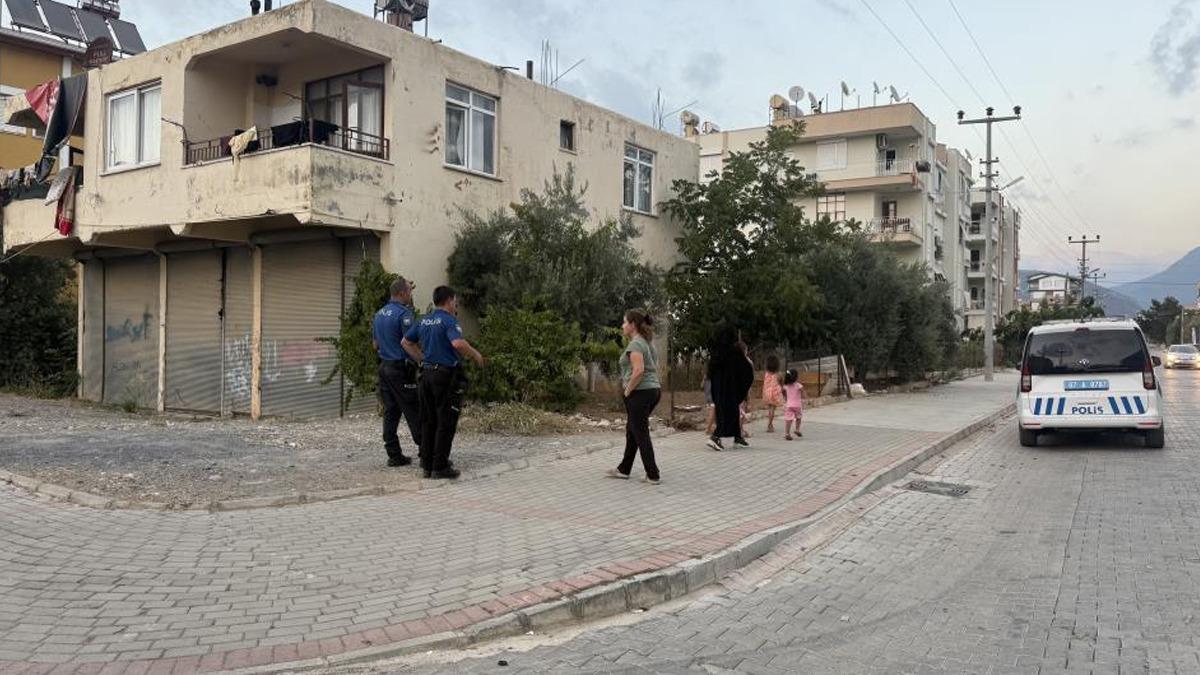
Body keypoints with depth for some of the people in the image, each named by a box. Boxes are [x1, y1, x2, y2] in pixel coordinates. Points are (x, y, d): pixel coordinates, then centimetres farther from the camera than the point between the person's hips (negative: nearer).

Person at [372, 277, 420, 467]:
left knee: (390, 412, 7)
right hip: (401, 368, -8)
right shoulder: (403, 314, -14)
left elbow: (376, 345, 19)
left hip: (384, 366, 8)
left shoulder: (379, 314, 13)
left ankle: (394, 455, 7)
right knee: (413, 412, -2)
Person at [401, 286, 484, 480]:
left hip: (427, 374, 8)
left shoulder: (424, 321, 11)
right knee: (446, 423, -1)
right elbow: (458, 343, -30)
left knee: (428, 421, 12)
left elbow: (406, 342, 18)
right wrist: (475, 354, -14)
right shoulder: (449, 320, -13)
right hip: (446, 376, -8)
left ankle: (428, 465, 16)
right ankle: (440, 467, 0)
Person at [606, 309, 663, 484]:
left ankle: (653, 475, 2)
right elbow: (655, 368, 20)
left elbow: (638, 370, -27)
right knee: (632, 431, 18)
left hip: (639, 393, -10)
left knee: (640, 434, -2)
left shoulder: (635, 344, -15)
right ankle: (624, 469, 27)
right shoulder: (646, 342, 15)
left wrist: (627, 390, -16)